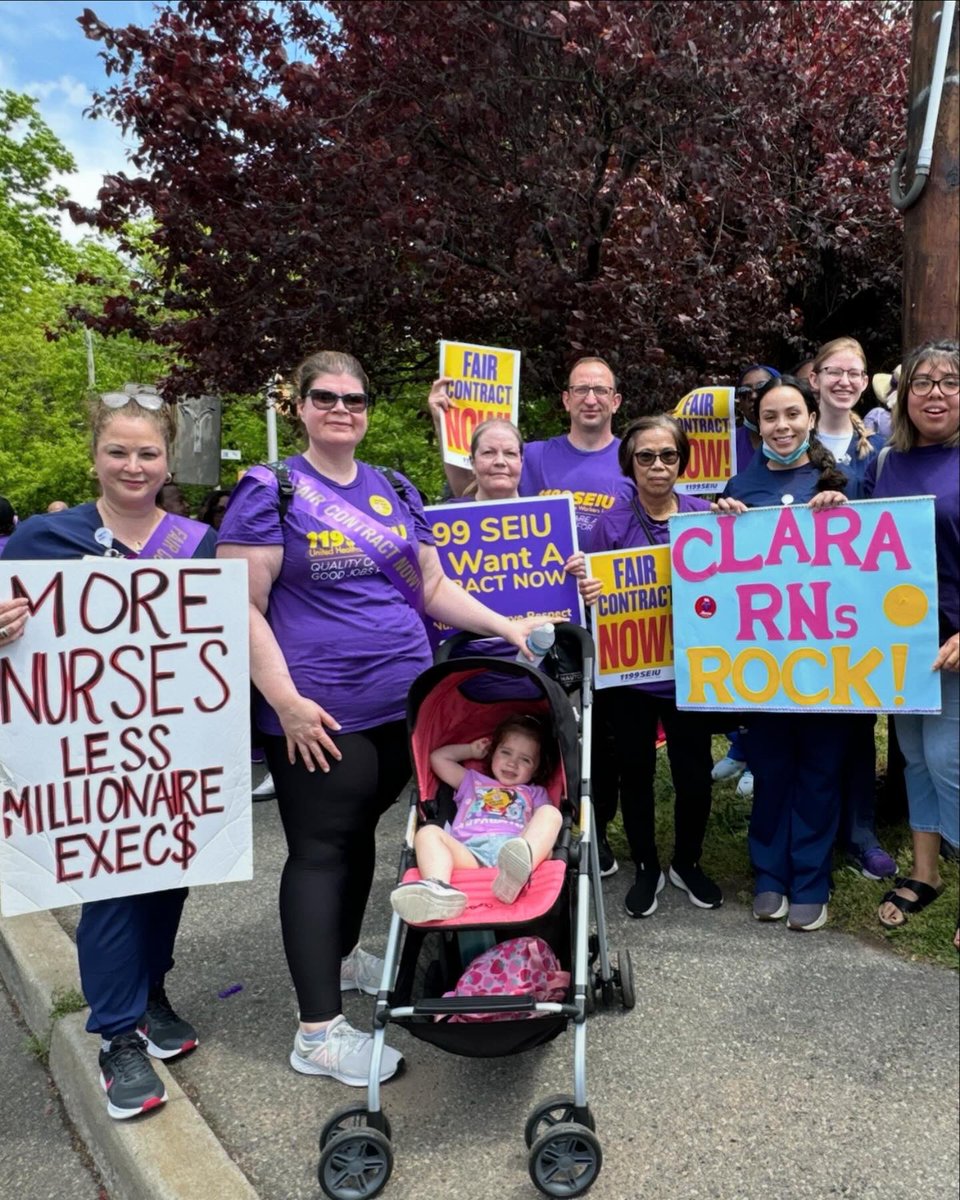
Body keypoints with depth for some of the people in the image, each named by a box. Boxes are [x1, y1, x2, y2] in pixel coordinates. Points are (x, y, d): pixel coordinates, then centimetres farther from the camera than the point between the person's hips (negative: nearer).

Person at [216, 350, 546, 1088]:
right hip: (322, 715, -6)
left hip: (405, 702, 6)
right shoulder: (271, 492, -6)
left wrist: (508, 626, 3)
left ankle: (343, 957, 41)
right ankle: (319, 1031, 10)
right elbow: (243, 609, -11)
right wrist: (286, 700, -18)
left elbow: (433, 589, 14)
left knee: (361, 835, 19)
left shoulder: (396, 492, 12)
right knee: (321, 851, 1)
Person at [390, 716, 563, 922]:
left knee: (550, 813, -25)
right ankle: (438, 890, -56)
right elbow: (438, 758, 38)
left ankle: (519, 870, -57)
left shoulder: (535, 793, 36)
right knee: (428, 832, -24)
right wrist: (472, 751, 43)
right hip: (468, 854, 1)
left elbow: (542, 827, 19)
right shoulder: (473, 781, 40)